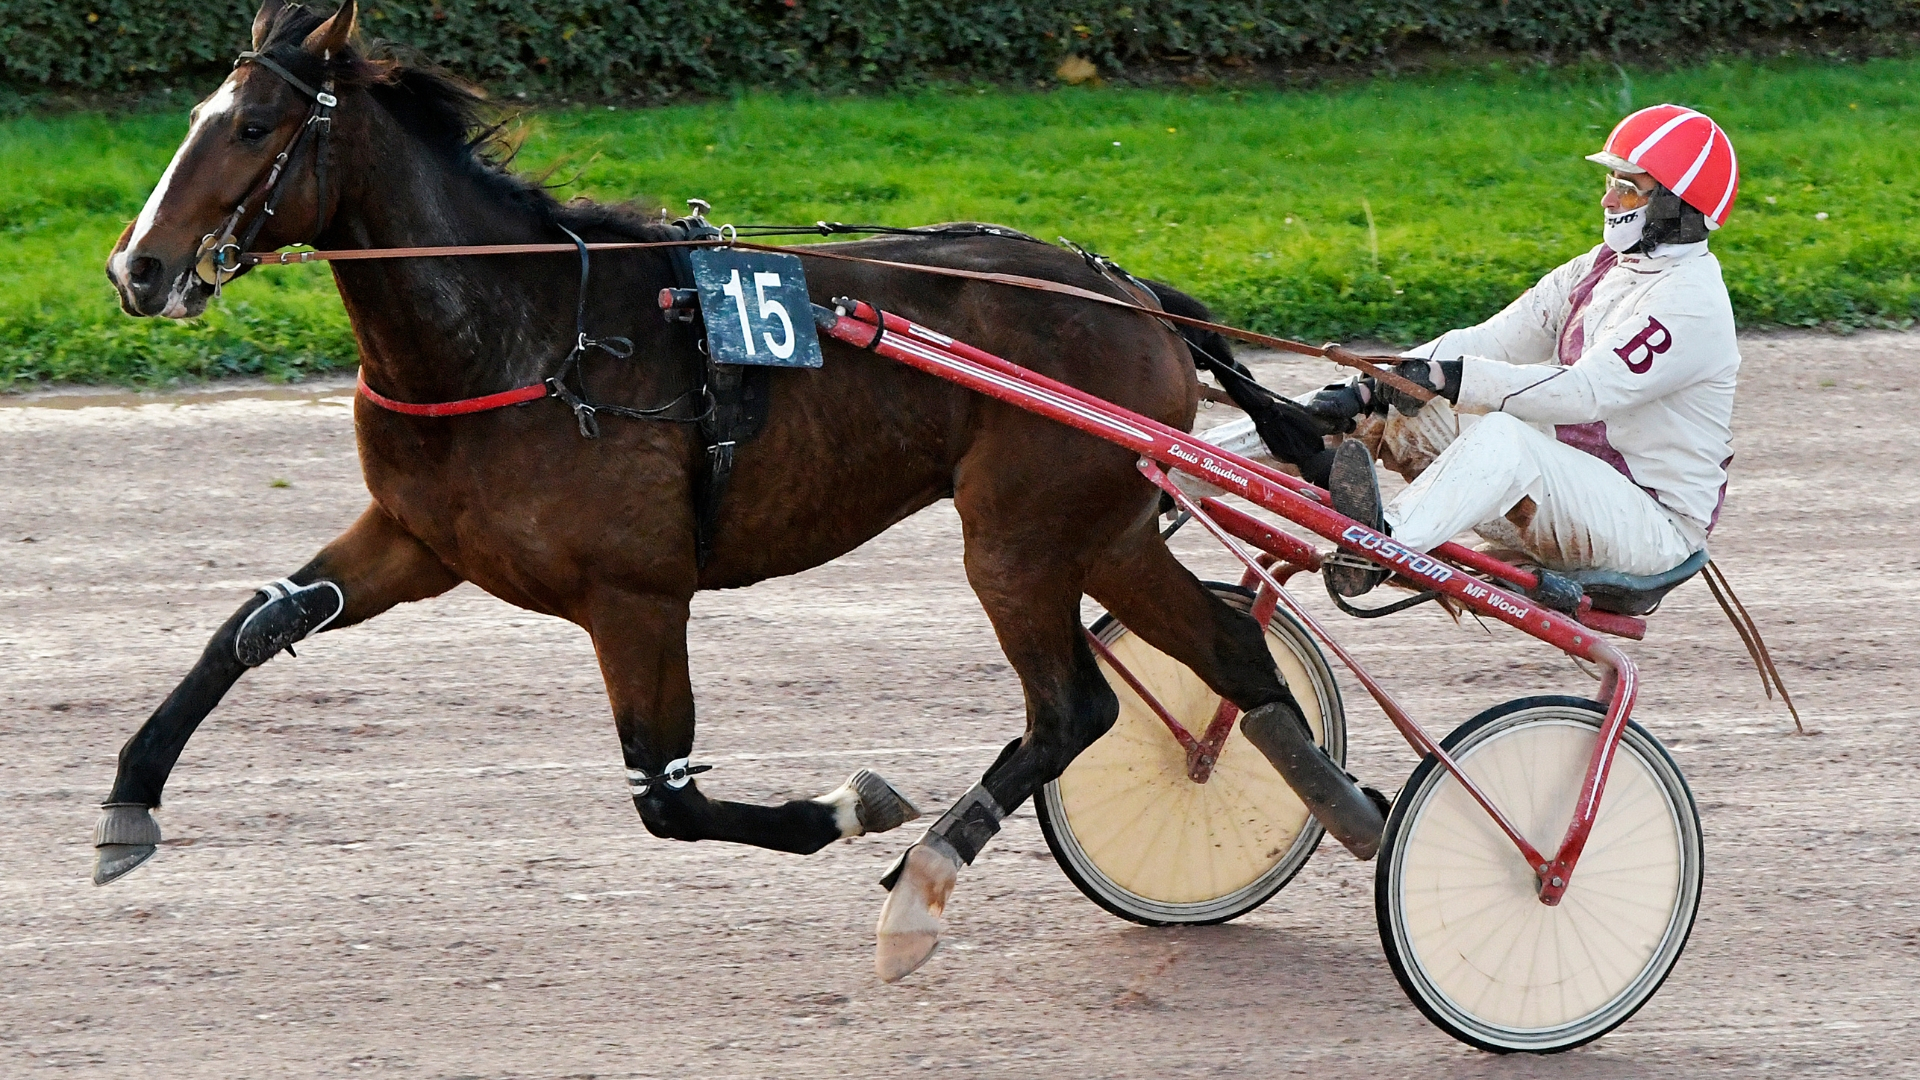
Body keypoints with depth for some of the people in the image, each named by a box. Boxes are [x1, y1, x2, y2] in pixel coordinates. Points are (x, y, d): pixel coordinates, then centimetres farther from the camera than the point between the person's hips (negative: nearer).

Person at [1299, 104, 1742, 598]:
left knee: (1501, 437, -35)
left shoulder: (1693, 302, -15)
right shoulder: (1600, 269, 12)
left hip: (1652, 525, -9)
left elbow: (1587, 390, -28)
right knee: (1412, 400, -3)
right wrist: (1369, 388, -8)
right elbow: (1494, 342, 5)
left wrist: (1452, 377, -34)